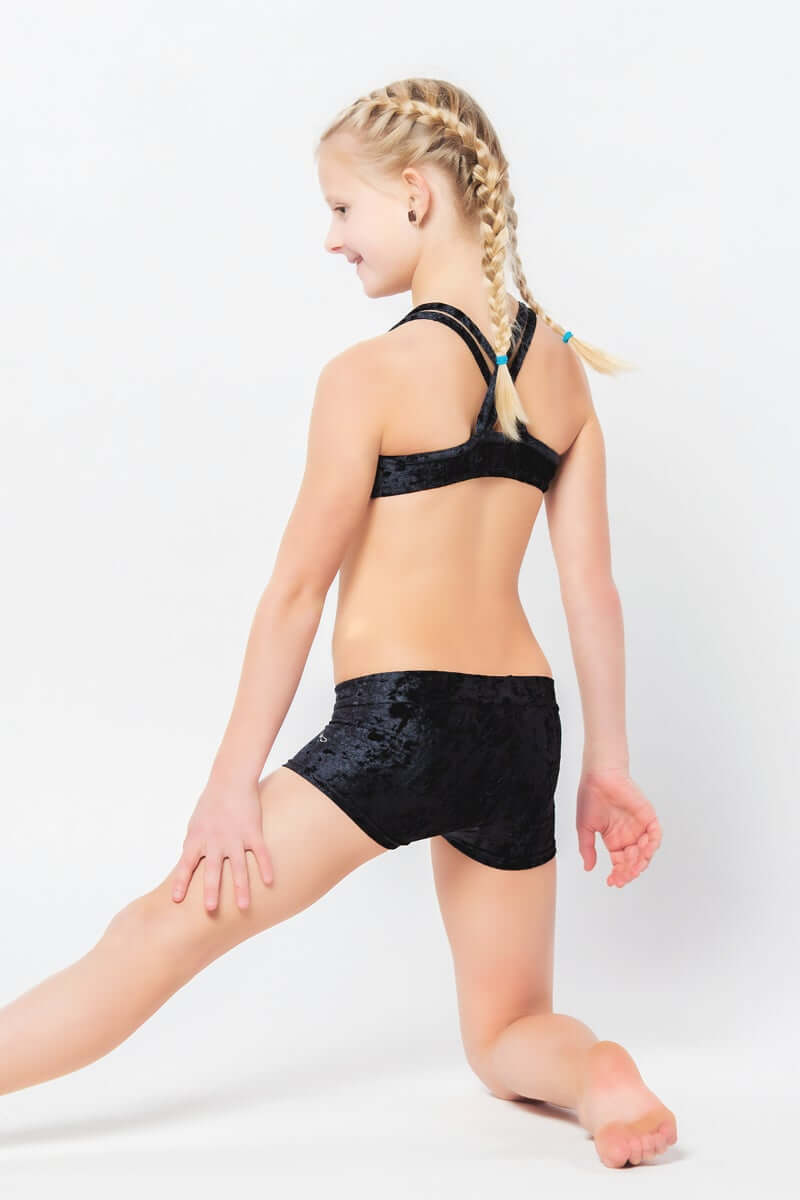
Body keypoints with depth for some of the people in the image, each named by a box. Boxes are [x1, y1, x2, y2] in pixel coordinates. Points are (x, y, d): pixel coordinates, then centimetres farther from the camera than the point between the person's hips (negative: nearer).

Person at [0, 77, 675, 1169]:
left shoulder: (372, 374, -9)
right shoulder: (561, 364, 7)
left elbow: (298, 587, -7)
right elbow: (593, 586, 8)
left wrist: (233, 783, -2)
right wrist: (608, 765, 14)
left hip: (396, 721, -5)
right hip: (523, 723, 6)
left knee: (161, 934, 5)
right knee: (506, 1032, 22)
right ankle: (592, 1073, -7)